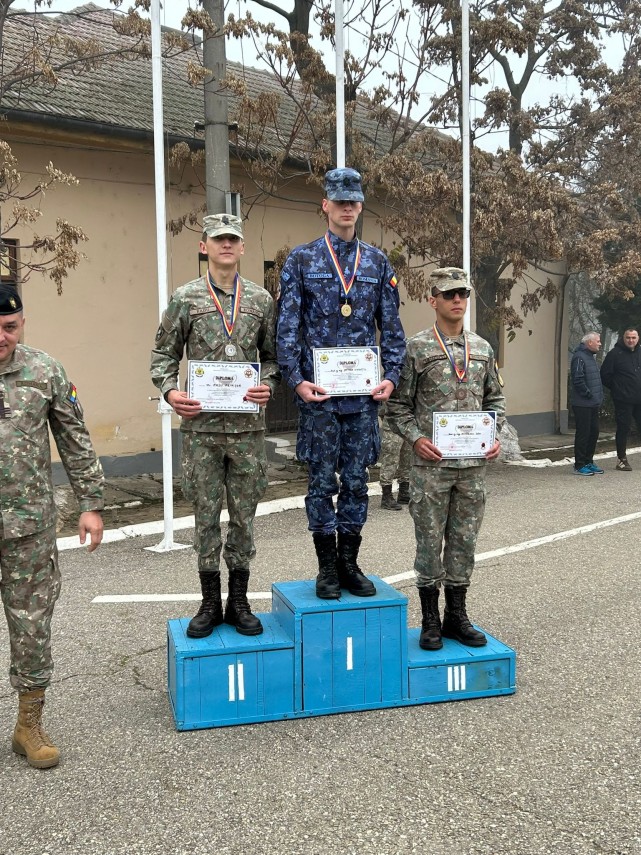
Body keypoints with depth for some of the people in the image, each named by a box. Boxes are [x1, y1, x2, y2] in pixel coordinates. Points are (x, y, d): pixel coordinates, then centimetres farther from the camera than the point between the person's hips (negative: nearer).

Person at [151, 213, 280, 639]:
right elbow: (164, 354, 6)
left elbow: (273, 355, 12)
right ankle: (211, 603, 20)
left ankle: (239, 602, 22)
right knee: (206, 514, 7)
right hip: (201, 424, -1)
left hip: (248, 425, 1)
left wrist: (268, 386, -7)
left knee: (245, 515, 8)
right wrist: (170, 390, -11)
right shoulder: (185, 298, 3)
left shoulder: (262, 299, 7)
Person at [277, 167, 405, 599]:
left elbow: (392, 328, 11)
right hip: (318, 392, -2)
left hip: (364, 392, 3)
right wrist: (297, 381, -12)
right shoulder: (301, 260, 3)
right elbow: (287, 327, -2)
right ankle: (327, 568, 16)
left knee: (356, 480, 9)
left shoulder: (378, 262, 10)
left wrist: (391, 376, -2)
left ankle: (350, 564, 22)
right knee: (323, 481, 4)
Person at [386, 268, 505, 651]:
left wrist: (495, 435, 3)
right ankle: (430, 620, 18)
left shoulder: (482, 348, 10)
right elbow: (398, 404, -2)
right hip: (432, 465, -4)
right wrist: (416, 438, -14)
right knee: (430, 541, 4)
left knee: (465, 541, 11)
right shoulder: (417, 348, -4)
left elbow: (495, 399, 17)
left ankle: (457, 616, 25)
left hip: (473, 465, 4)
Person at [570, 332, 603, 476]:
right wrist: (588, 394, -17)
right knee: (583, 433, -5)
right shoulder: (579, 357, -14)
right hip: (582, 404, -10)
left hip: (593, 404, 10)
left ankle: (588, 462, 23)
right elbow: (578, 380, -22)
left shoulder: (591, 356, 17)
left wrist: (599, 396, 14)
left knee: (593, 432, 13)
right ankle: (579, 465, 2)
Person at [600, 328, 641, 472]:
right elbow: (605, 375, -7)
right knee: (623, 429, 0)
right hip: (623, 400, -5)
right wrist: (617, 389, -1)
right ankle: (621, 459, 10)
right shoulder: (615, 353, -7)